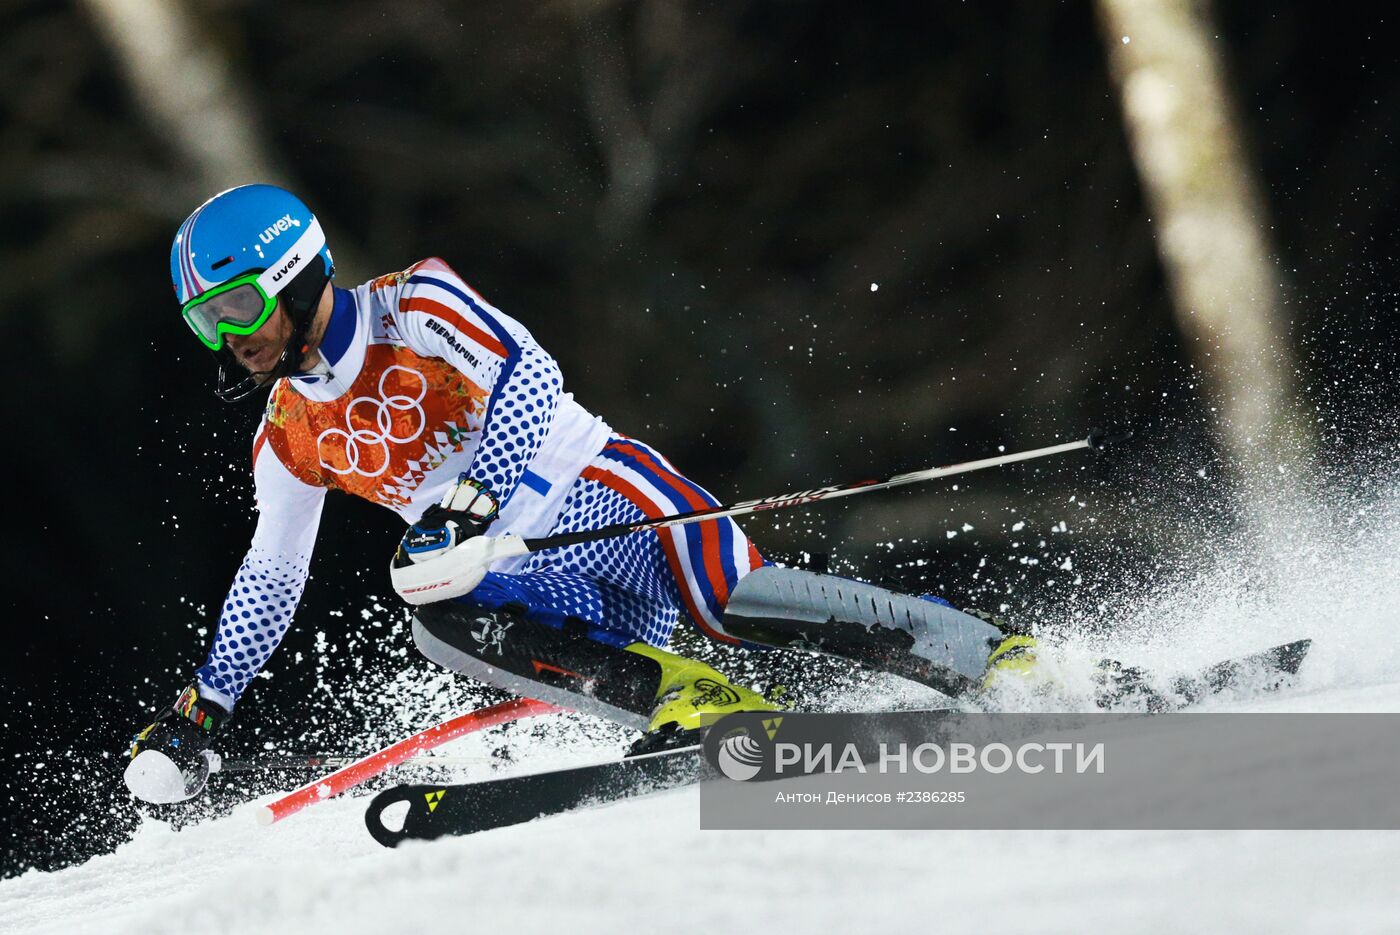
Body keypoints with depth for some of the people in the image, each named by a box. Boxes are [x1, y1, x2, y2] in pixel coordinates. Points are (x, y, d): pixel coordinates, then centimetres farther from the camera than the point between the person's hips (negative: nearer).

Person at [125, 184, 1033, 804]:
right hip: (535, 573, 6)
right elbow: (270, 579, 19)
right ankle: (695, 703, -30)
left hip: (603, 495, -5)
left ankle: (996, 659, -17)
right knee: (440, 620, -26)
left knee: (737, 608, -27)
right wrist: (201, 711, 14)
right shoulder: (290, 444, 8)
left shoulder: (413, 308, -11)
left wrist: (474, 499, -38)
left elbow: (529, 375, -24)